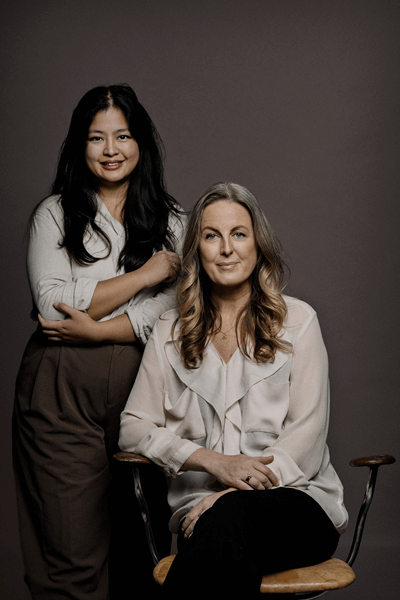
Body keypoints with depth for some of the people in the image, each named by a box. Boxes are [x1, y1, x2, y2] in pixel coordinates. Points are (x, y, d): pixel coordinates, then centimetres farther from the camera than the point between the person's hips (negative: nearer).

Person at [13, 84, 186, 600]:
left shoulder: (170, 219, 12)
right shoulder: (54, 214, 7)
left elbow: (171, 307, 0)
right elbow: (52, 306, -6)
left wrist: (94, 329, -13)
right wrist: (145, 274, -6)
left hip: (140, 387, 2)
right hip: (62, 393, -2)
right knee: (72, 555, -3)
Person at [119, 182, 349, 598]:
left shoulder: (297, 321, 6)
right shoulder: (170, 333, 13)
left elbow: (307, 433, -1)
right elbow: (134, 427, 7)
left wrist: (231, 494, -14)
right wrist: (215, 461, -11)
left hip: (295, 497, -1)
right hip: (202, 503, 1)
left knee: (230, 515, -36)